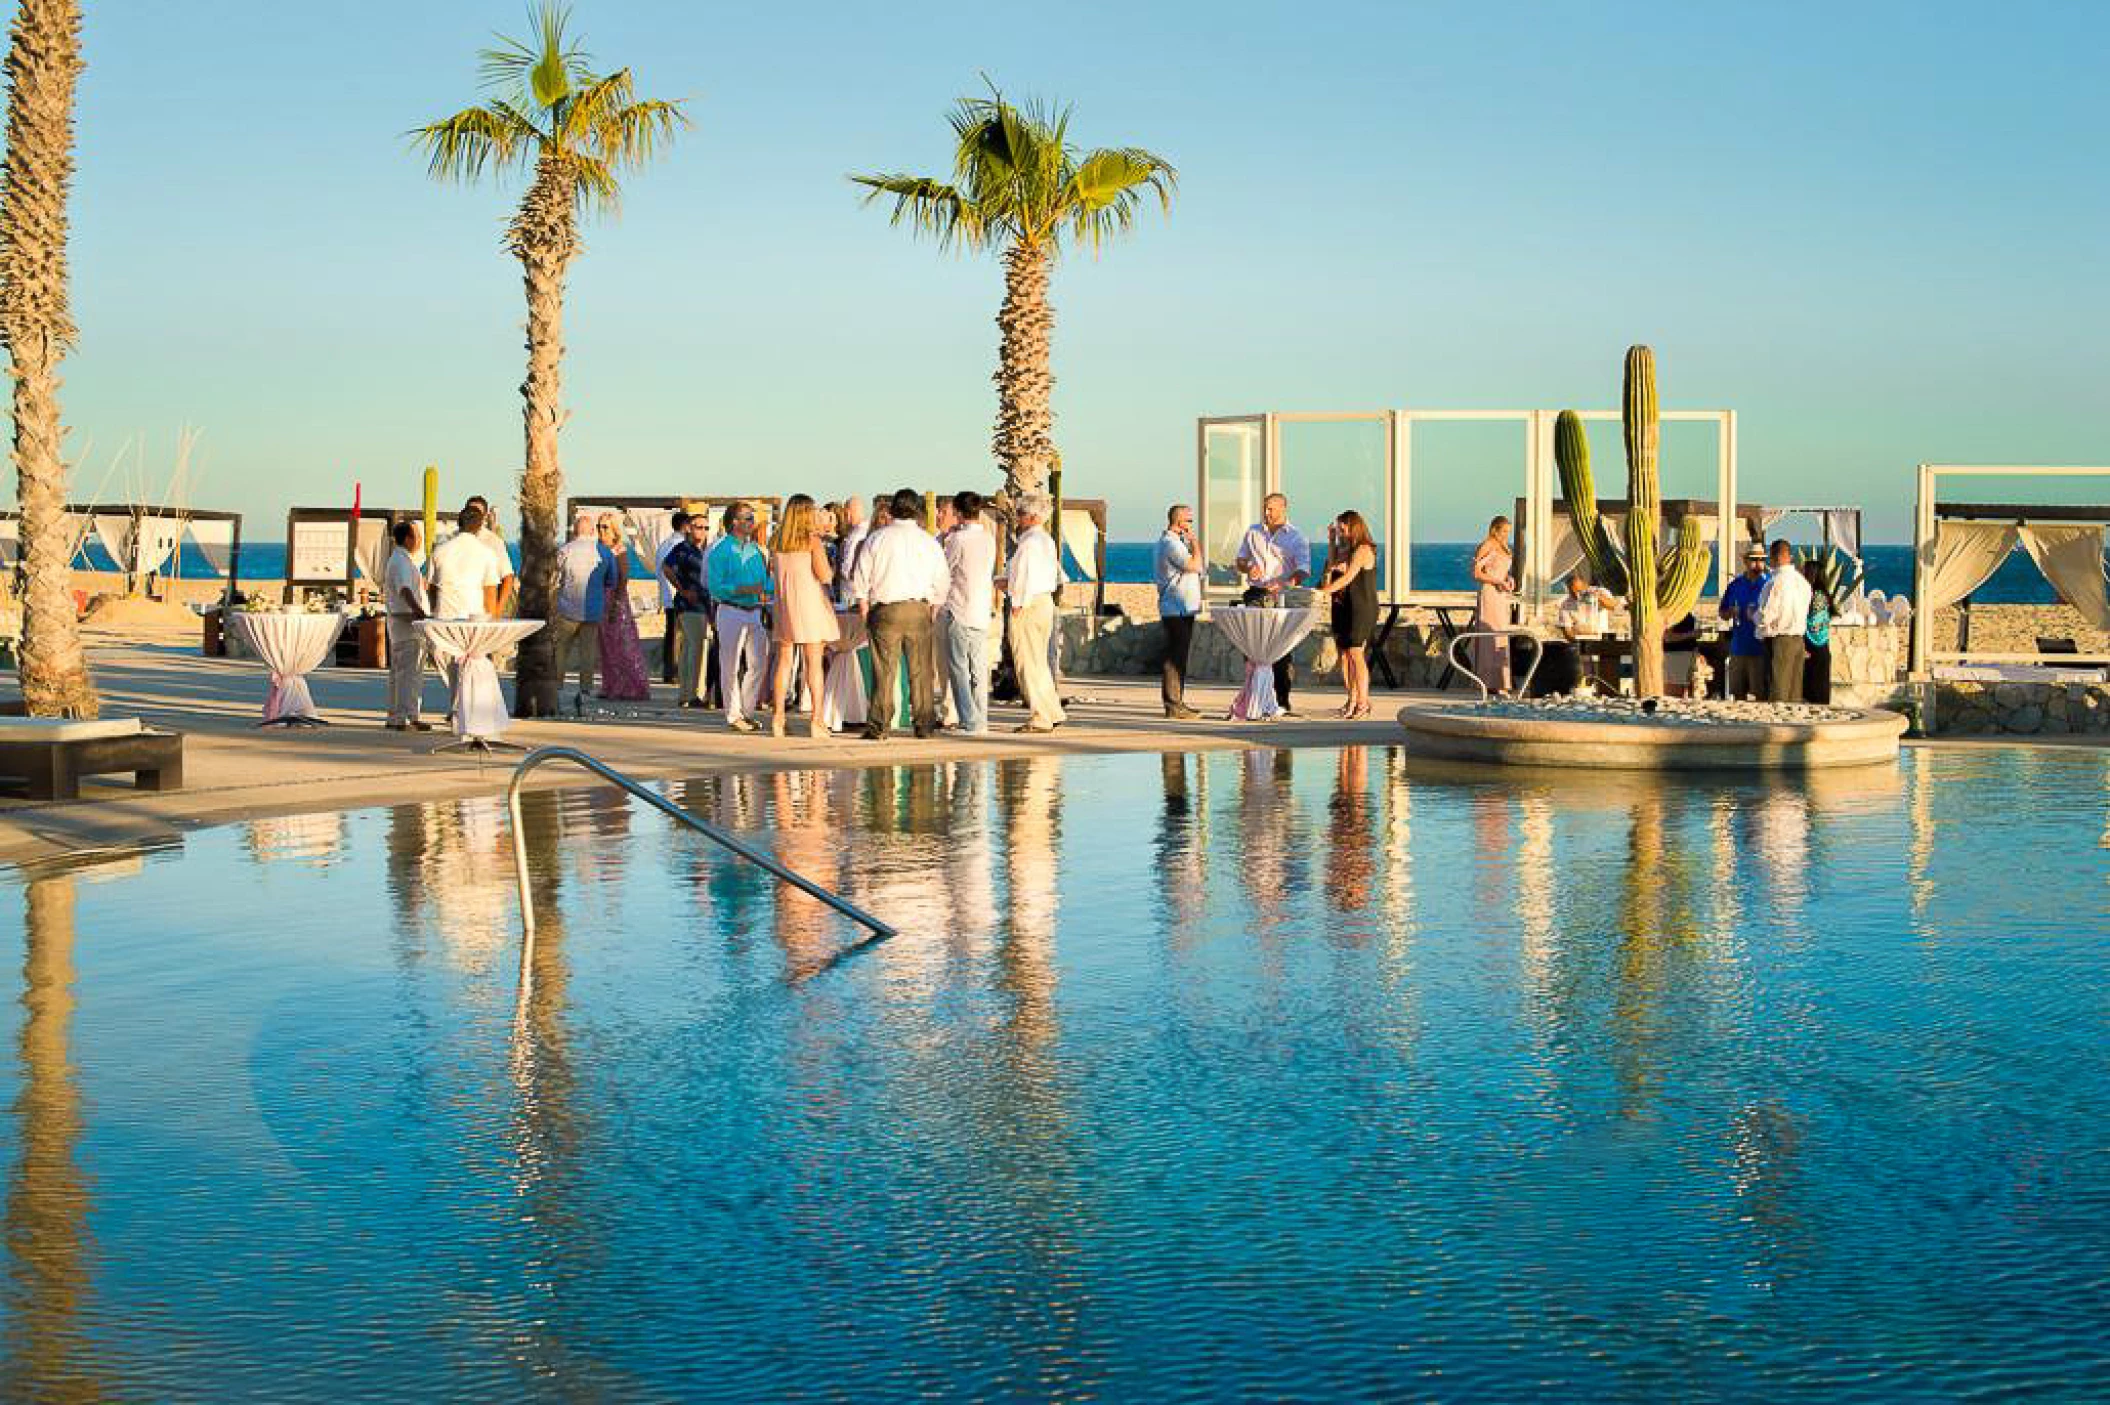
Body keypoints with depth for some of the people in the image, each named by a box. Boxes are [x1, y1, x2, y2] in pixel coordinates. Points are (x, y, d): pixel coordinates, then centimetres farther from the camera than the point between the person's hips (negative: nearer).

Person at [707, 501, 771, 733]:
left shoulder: (755, 550, 13)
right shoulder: (720, 551, -6)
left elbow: (765, 579, 20)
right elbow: (716, 587, -13)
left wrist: (765, 592, -1)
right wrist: (745, 589, -21)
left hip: (754, 611, 7)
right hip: (731, 611, -6)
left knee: (759, 662, 6)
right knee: (731, 666, -1)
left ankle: (746, 711, 18)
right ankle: (733, 716, 6)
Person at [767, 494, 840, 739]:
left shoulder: (779, 540, 6)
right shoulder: (813, 540, -8)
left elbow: (773, 570, 15)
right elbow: (825, 575, -11)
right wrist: (832, 569, 9)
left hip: (784, 604, 5)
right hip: (810, 603, -5)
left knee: (784, 661, 8)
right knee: (814, 662, -2)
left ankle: (779, 718, 6)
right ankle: (817, 721, -4)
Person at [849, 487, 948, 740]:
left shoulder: (877, 538, 2)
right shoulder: (929, 542, 7)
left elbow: (861, 580, 1)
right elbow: (942, 584, 10)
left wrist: (865, 610, 9)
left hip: (885, 610, -1)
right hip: (919, 609, 2)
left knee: (884, 671, -2)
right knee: (920, 670, 8)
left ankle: (878, 726, -3)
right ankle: (924, 724, 11)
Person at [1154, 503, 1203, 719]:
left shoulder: (1174, 541, 20)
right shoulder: (1170, 543, -14)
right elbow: (1195, 565, -20)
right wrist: (1193, 540, -10)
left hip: (1183, 609, 11)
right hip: (1177, 610, -11)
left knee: (1179, 656, 13)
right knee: (1176, 657, -10)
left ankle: (1176, 702, 18)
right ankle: (1173, 705, -10)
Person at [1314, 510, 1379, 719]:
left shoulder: (1363, 549, -10)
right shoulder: (1345, 550, 18)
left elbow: (1347, 578, -17)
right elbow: (1331, 569, 7)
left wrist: (1322, 591, -19)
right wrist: (1331, 543, 9)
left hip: (1361, 609, -9)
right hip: (1342, 608, 9)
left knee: (1356, 654, -10)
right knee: (1344, 654, 6)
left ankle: (1363, 703, -7)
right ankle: (1352, 701, 11)